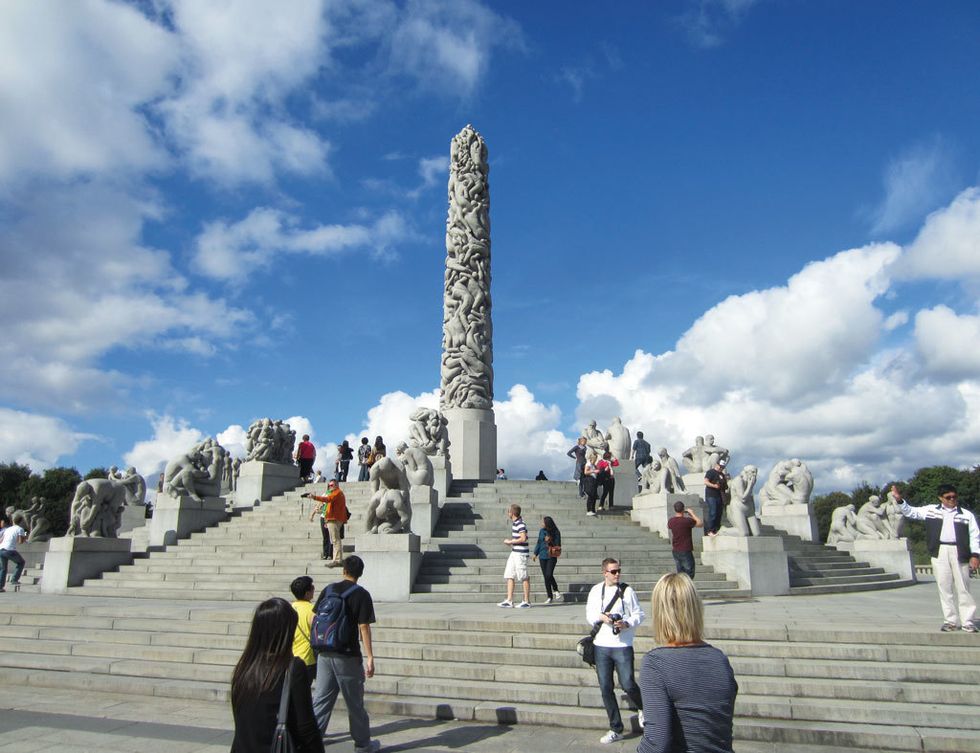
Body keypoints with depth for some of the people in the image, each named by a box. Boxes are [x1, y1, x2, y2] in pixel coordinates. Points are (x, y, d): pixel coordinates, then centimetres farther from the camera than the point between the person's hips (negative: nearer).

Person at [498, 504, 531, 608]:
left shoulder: (520, 524, -17)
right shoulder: (514, 522, 13)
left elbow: (523, 539, -26)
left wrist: (510, 542, -16)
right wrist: (511, 541, 9)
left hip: (521, 554, -10)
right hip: (514, 553, 10)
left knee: (524, 578, -1)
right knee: (509, 576, 7)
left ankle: (527, 601, 8)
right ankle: (509, 601, 10)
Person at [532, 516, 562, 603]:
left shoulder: (556, 532, -5)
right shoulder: (541, 531, 7)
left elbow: (558, 545, -2)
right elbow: (539, 542, 15)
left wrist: (550, 541, -18)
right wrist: (535, 553, 12)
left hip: (552, 557, -4)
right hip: (543, 557, 4)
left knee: (549, 575, -15)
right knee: (546, 576, 4)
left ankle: (556, 590, 10)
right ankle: (550, 597, 13)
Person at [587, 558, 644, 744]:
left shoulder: (627, 590, -4)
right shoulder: (596, 591, 6)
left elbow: (639, 614, -2)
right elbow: (589, 615, 8)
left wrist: (627, 624, -19)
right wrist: (601, 617, -12)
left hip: (622, 646, -3)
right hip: (601, 646, 3)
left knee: (627, 685, -4)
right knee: (605, 688, 7)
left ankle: (642, 708, 31)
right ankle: (616, 729, 21)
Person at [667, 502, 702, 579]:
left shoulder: (671, 521, -1)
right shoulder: (687, 521, -18)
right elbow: (700, 524, -4)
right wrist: (692, 513, 4)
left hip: (675, 551, 6)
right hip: (685, 551, -6)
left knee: (680, 572, 16)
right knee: (689, 574, 2)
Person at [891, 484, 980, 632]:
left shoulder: (966, 514, 7)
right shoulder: (931, 510, 10)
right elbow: (911, 512, 12)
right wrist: (899, 500, -2)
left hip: (960, 553, -1)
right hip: (939, 552, 1)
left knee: (963, 587, 0)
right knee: (944, 587, 3)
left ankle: (967, 621, 7)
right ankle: (950, 620, 10)